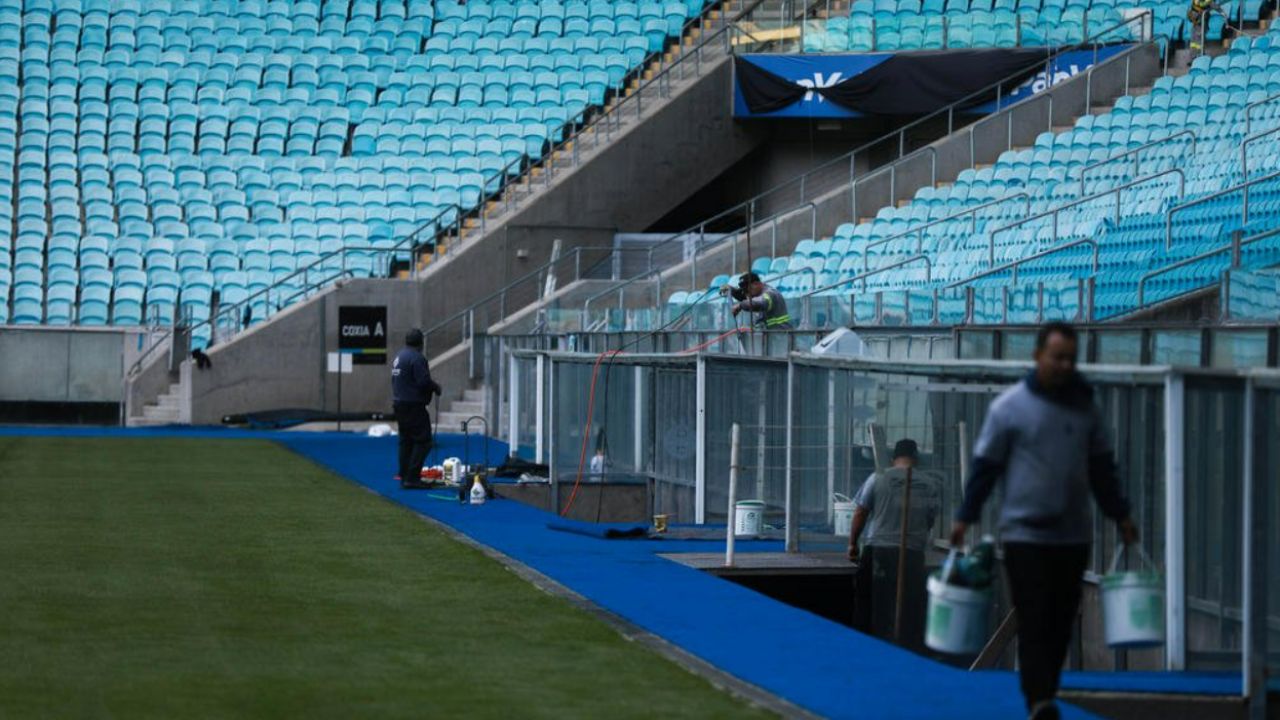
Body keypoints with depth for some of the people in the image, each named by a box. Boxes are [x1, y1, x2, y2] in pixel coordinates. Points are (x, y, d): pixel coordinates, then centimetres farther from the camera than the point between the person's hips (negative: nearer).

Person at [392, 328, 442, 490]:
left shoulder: (398, 356, 15)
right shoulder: (416, 358, -15)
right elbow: (424, 381, -22)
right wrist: (436, 387, -2)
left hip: (399, 403, 10)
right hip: (413, 405, -10)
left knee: (405, 441, 14)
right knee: (422, 441, -7)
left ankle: (404, 477, 14)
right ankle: (412, 478, -12)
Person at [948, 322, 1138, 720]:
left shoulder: (1085, 406, 9)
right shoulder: (1010, 406, -3)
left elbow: (1102, 466, 17)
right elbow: (985, 464, 1)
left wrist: (1120, 514, 16)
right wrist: (965, 516, 0)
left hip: (1073, 536, 4)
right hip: (1025, 534, -4)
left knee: (1061, 622, 5)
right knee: (1034, 619, -11)